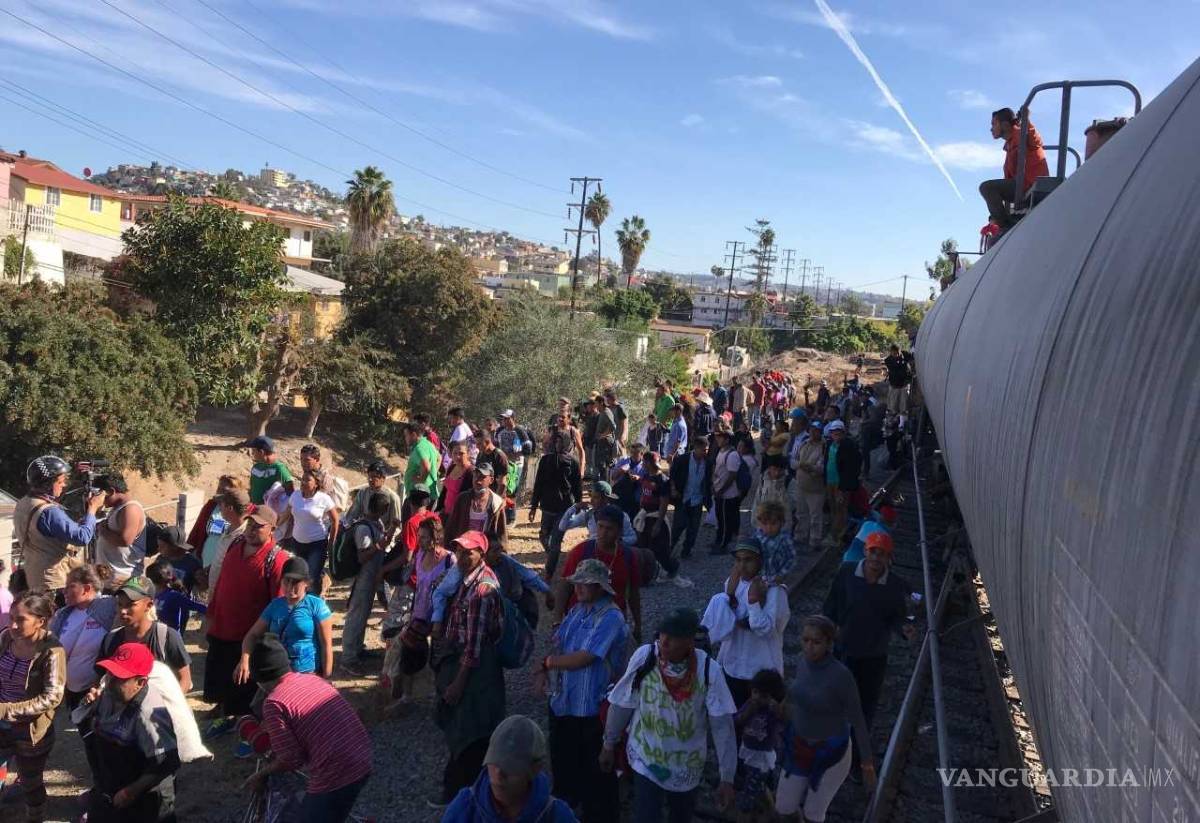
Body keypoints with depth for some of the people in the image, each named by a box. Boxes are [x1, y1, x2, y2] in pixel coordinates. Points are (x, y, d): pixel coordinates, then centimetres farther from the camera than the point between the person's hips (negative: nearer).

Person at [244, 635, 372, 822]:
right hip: (363, 761, 7)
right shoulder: (313, 679, 12)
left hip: (335, 776, -7)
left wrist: (262, 774, 10)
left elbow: (290, 760, -9)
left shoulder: (274, 703, -9)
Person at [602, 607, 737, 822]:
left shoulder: (708, 671, -23)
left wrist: (727, 778, -12)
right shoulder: (644, 656, -22)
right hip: (646, 762, -1)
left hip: (687, 767, 1)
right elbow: (623, 704, -8)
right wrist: (609, 744, 4)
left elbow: (722, 726, -16)